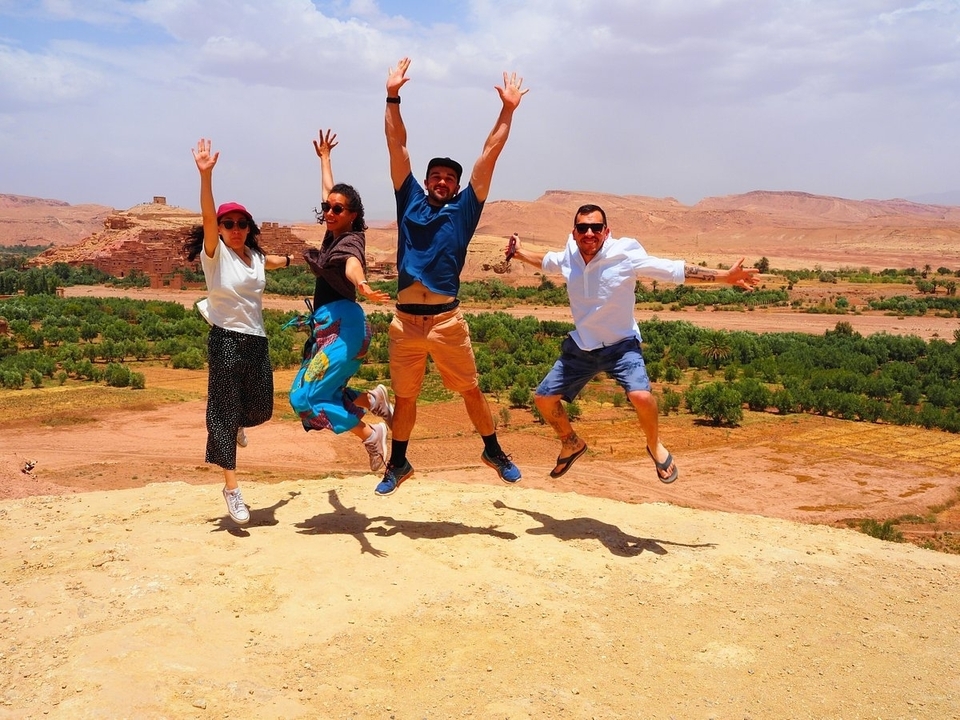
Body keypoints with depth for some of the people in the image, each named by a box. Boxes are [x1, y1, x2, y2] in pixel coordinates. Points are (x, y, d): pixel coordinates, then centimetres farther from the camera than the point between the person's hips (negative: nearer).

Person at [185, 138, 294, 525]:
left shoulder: (255, 256, 11)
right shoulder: (214, 253, -6)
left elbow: (277, 261, 38)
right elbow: (208, 217, -24)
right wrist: (206, 175, -36)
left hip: (257, 341, 6)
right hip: (226, 341, -6)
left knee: (261, 409, 12)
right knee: (224, 412, -2)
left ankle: (236, 425, 48)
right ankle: (231, 488, 6)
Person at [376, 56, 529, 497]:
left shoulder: (463, 208, 6)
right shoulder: (410, 201, 10)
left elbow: (489, 155, 5)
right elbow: (397, 147, 9)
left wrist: (507, 111, 5)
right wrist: (393, 97, 5)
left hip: (446, 319, -1)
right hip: (405, 320, 2)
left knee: (471, 389, 8)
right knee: (404, 397, 13)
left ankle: (494, 452, 27)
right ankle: (398, 463, 28)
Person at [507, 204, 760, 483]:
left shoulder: (626, 257, -22)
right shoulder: (568, 257, -8)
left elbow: (677, 270, -21)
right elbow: (547, 261, 19)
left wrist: (726, 276, -25)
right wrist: (519, 253, 22)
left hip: (621, 345, -5)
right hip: (581, 346, 5)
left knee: (641, 396, -30)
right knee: (544, 398, 5)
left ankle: (655, 446, 3)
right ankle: (572, 444, 34)